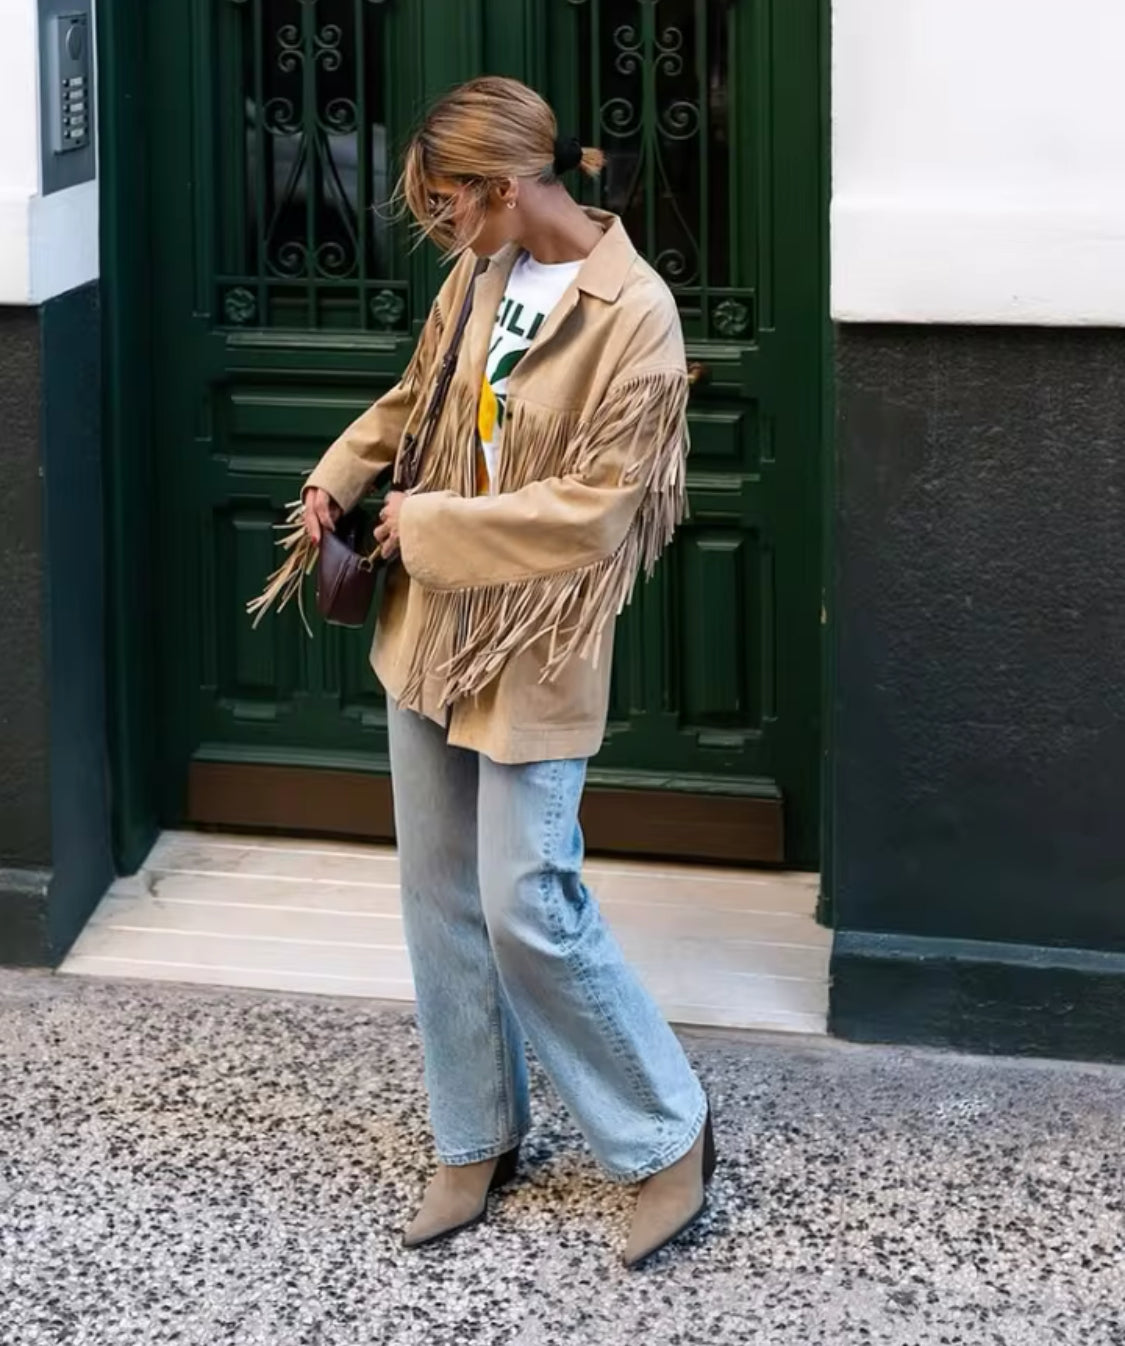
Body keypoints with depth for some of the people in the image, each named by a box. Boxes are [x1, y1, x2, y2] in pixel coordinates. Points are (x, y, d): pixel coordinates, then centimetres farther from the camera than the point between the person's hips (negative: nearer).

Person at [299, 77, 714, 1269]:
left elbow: (593, 507, -20)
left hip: (534, 654, -7)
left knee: (528, 912, -7)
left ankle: (668, 1137, 11)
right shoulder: (482, 274, 3)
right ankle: (477, 1138, 27)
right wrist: (342, 474, 5)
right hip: (430, 632, 7)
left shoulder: (632, 315, -18)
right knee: (441, 897, 12)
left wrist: (430, 526, -16)